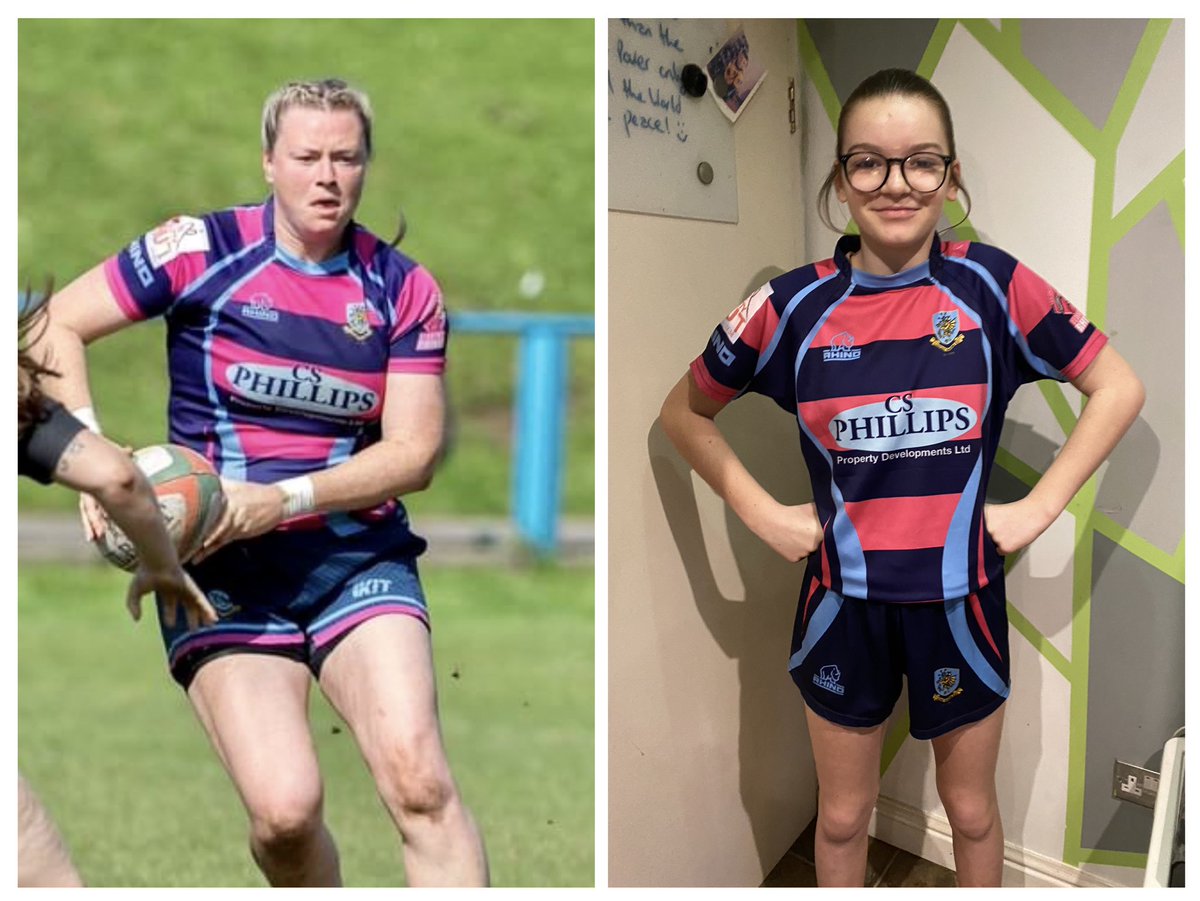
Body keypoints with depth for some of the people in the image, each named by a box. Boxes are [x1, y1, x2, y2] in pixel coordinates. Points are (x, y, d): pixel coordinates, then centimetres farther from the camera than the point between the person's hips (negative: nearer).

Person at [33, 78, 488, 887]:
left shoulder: (404, 289, 2)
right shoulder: (202, 250, -4)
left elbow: (415, 450, -4)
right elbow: (57, 326, 1)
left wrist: (284, 500, -18)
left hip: (358, 555, 1)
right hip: (224, 567, -1)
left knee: (419, 781, -19)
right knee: (285, 807, -16)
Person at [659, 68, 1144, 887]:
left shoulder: (992, 286, -11)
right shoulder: (794, 306, -9)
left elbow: (1119, 388, -4)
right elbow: (686, 412, 4)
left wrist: (1039, 509, -9)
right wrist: (761, 513, -5)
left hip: (960, 598, 0)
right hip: (845, 601, 1)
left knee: (971, 809, 17)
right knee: (842, 817, 16)